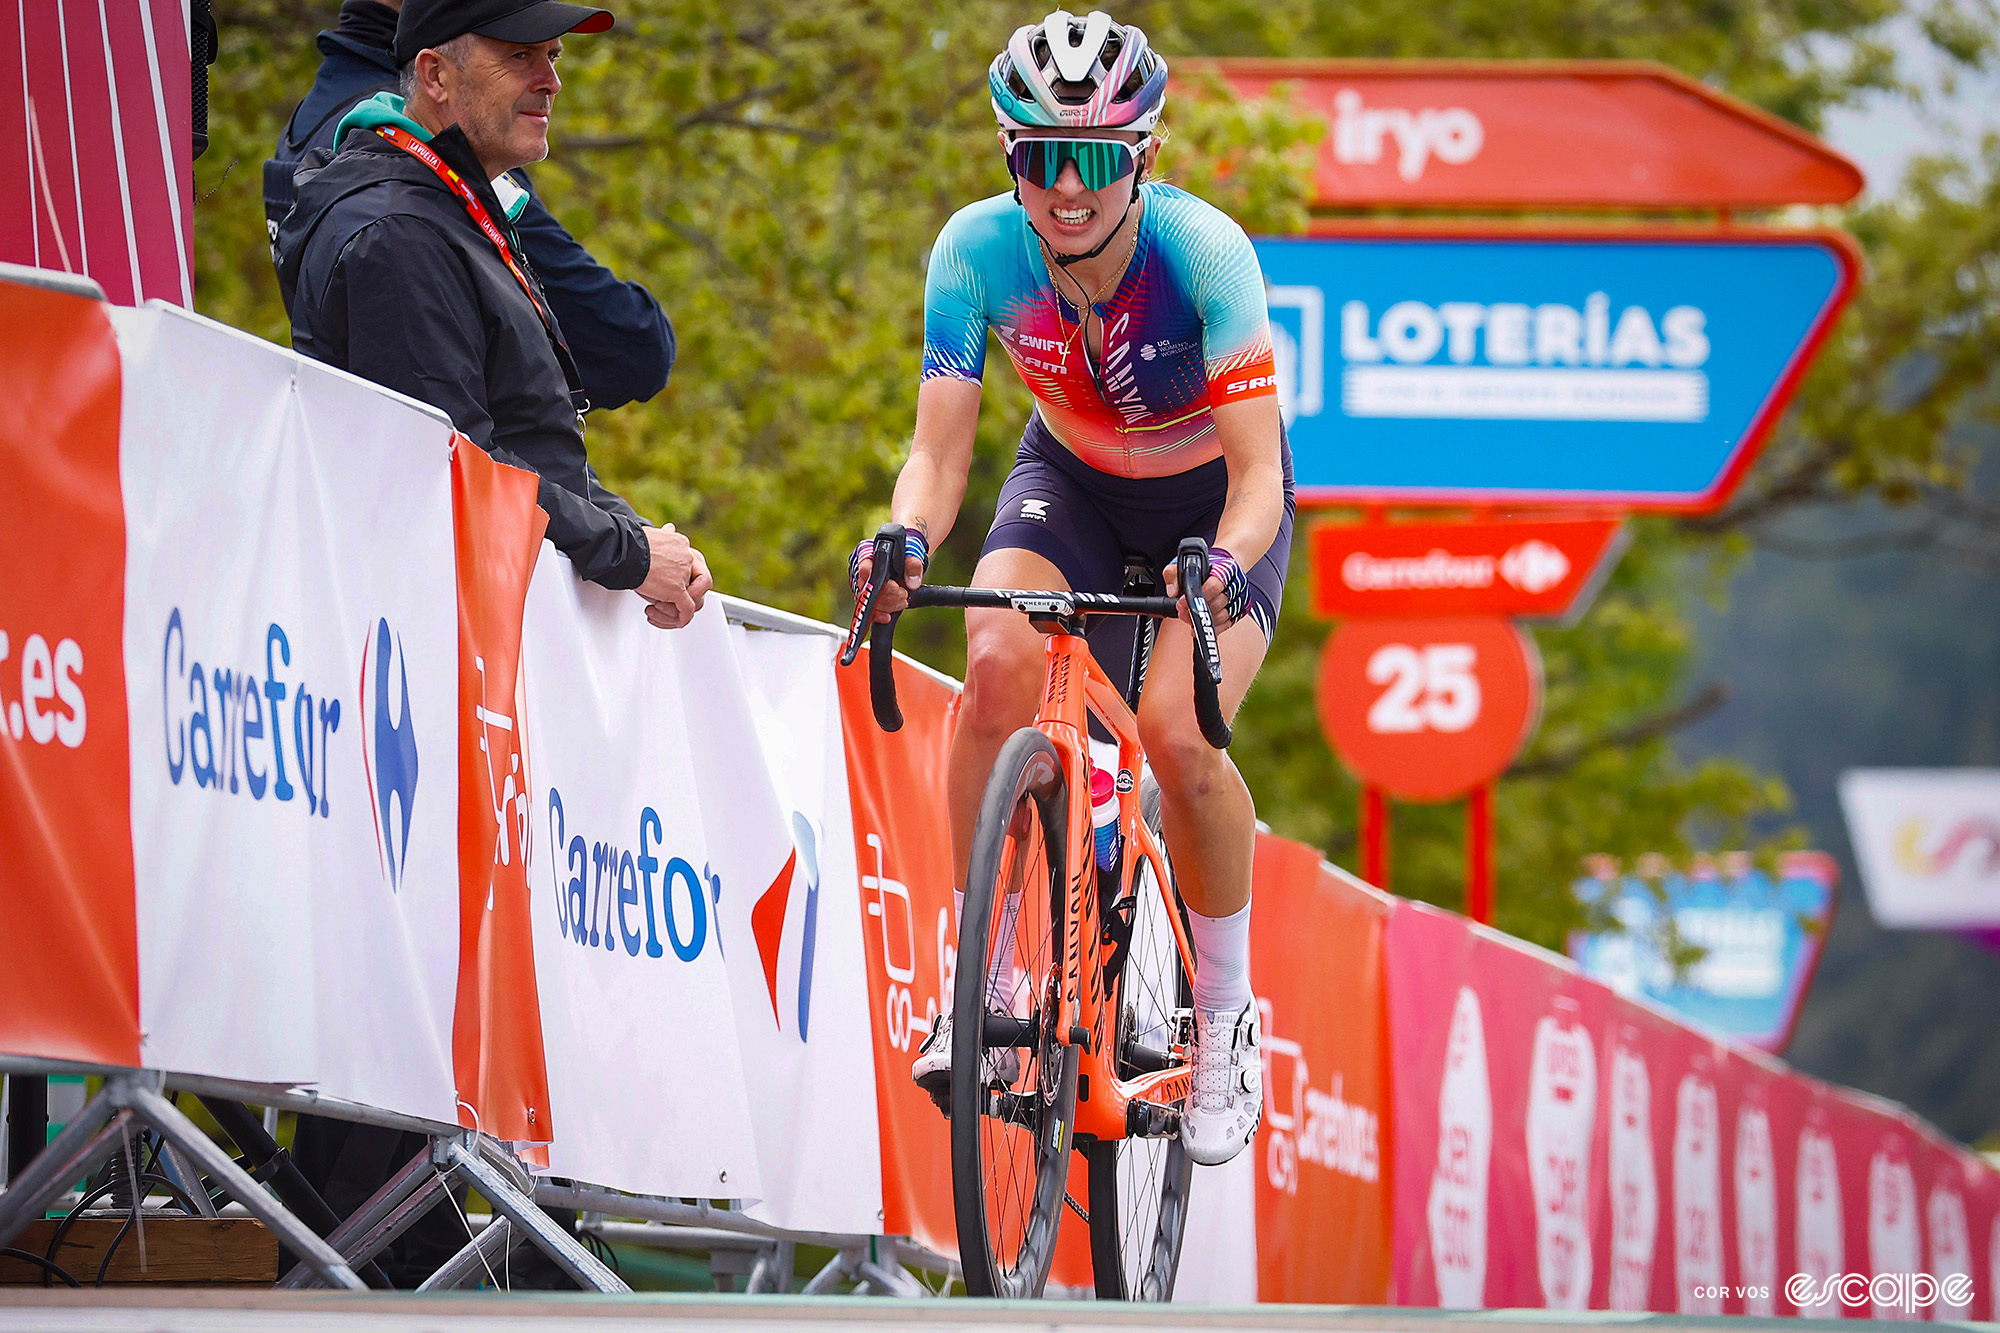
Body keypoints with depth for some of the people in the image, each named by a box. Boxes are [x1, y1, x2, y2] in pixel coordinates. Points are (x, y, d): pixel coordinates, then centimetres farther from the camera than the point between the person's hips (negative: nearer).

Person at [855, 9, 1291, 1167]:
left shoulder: (1203, 253, -32)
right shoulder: (979, 250, -24)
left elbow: (1258, 473, -33)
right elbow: (941, 449, -23)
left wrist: (1224, 564, -54)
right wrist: (905, 539, -45)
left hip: (1212, 499, -3)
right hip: (1071, 480, 3)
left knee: (1177, 734, -26)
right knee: (999, 668, -28)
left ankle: (1227, 1016, -2)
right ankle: (985, 982, -16)